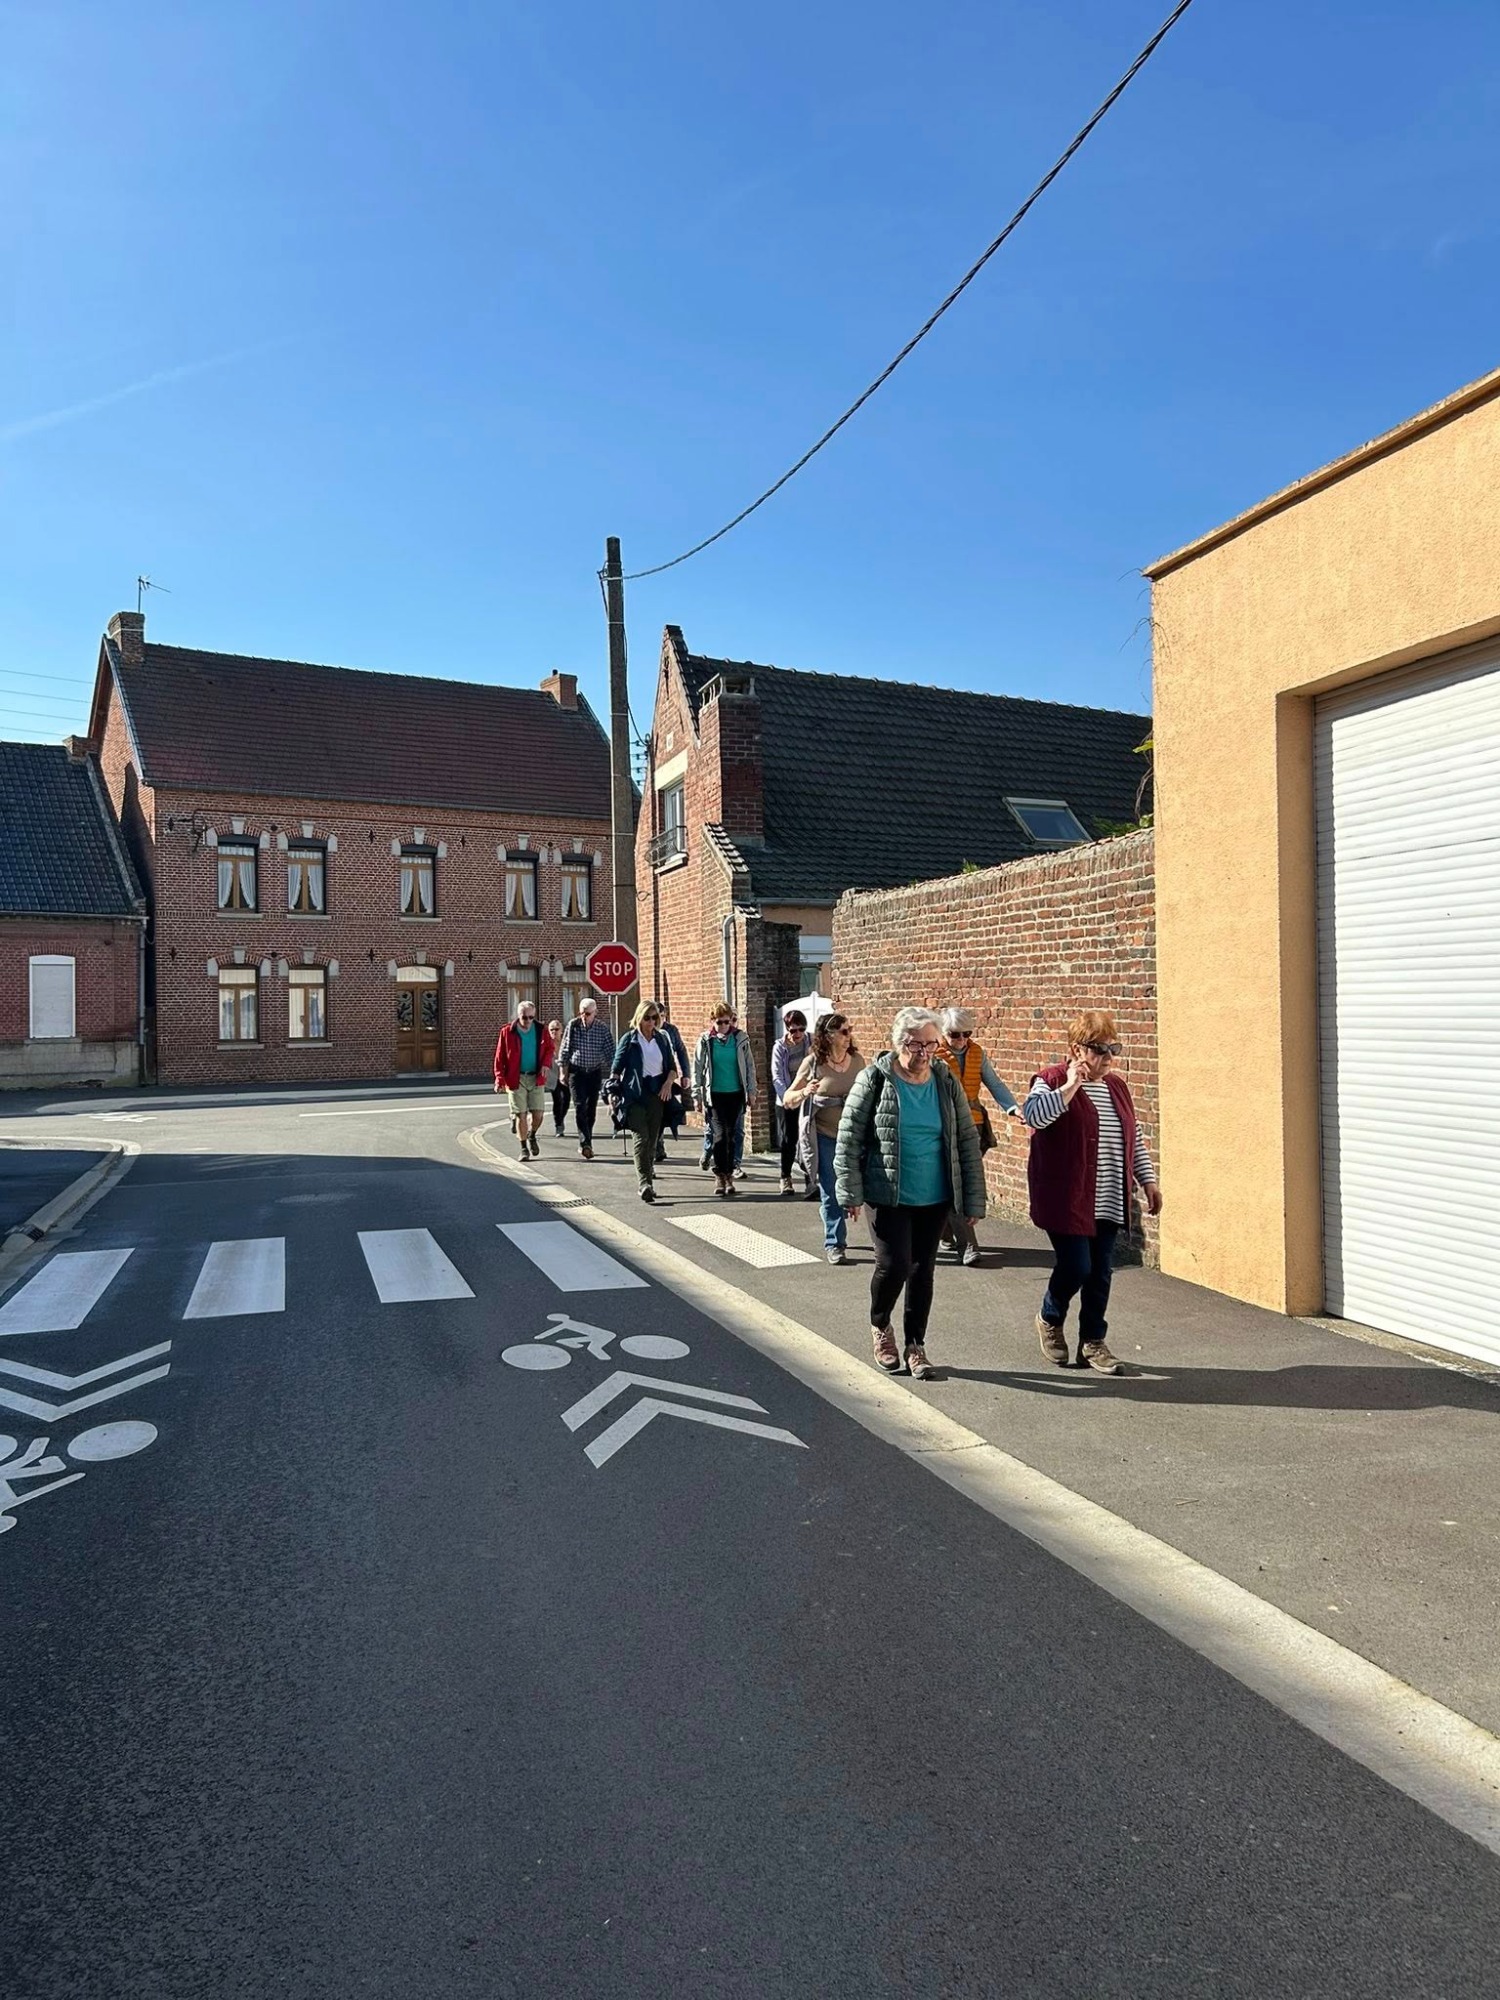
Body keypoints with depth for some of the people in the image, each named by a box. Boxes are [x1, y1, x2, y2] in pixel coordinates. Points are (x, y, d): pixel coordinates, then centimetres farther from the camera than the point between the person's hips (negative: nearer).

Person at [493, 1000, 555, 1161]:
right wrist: (500, 1079, -10)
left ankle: (532, 1136, 30)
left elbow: (549, 1048, 14)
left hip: (536, 1078, 2)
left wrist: (546, 1063, -6)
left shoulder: (541, 1030, 3)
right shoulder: (507, 1032, -4)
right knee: (521, 1115, -1)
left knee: (538, 1114, -1)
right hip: (516, 1079, -2)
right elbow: (500, 1056, -3)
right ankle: (524, 1148, 14)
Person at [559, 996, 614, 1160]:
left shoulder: (603, 1028, -5)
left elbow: (610, 1052, -1)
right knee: (580, 1107, -14)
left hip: (595, 1073, 1)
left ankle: (585, 1144, 19)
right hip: (576, 1071, -1)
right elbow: (565, 1050, 2)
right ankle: (585, 1143, -20)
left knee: (591, 1109, 6)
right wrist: (563, 1071, 0)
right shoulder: (573, 1025, -5)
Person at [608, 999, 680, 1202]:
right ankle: (645, 1183, -19)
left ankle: (648, 1176, 15)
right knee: (641, 1138, -12)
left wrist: (668, 1083, -2)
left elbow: (672, 1067, 17)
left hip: (657, 1093, 4)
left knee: (653, 1138, 5)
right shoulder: (629, 1039, 2)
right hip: (635, 1094, -4)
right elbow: (616, 1068, 2)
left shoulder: (662, 1039, 12)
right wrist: (614, 1092, -9)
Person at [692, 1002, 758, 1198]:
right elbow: (697, 1068, 2)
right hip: (715, 1094, -2)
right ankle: (719, 1175, -1)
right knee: (720, 1134, -10)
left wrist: (751, 1091, 5)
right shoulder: (706, 1040, -2)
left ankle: (729, 1175, 18)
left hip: (736, 1094, 2)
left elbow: (750, 1066, 7)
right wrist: (697, 1094, 0)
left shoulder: (740, 1038, 1)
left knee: (731, 1136, 7)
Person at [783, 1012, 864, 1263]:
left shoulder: (857, 1060, 1)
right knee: (831, 1193, 2)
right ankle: (833, 1244, 13)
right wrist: (804, 1092, -26)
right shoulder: (813, 1062, -9)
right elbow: (788, 1100, -6)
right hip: (824, 1136, -3)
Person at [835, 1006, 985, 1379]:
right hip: (888, 1197, -3)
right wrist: (850, 1193, -9)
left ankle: (915, 1345, 28)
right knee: (894, 1265, -8)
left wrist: (974, 1200, 2)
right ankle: (880, 1326, 22)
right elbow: (849, 1138, -6)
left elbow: (967, 1142, 4)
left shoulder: (946, 1081, 0)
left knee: (923, 1270, 11)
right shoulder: (874, 1079, -9)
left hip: (935, 1198, 3)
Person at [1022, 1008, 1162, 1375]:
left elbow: (1133, 1138, 19)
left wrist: (1148, 1180, 14)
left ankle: (1092, 1342, 22)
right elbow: (1033, 1114, -28)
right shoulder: (1052, 1081, -8)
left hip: (1108, 1203, 6)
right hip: (1067, 1200, -6)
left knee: (1099, 1274, 8)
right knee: (1076, 1267, -7)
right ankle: (1050, 1319, 22)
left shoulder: (1117, 1086, 13)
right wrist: (1070, 1085, -26)